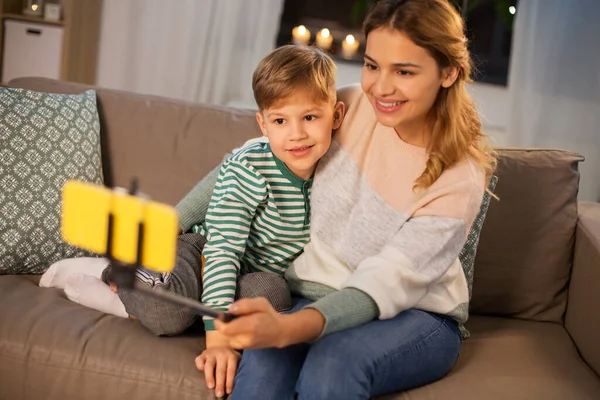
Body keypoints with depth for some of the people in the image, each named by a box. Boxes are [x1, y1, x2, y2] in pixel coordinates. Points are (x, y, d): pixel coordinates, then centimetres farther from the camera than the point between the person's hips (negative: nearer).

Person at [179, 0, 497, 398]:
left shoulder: (460, 181, -15)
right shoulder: (347, 109, -6)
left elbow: (383, 287, -24)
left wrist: (286, 328, -41)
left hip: (415, 316, -2)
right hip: (317, 298, 2)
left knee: (333, 363, -36)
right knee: (263, 359, -32)